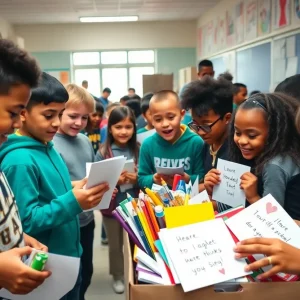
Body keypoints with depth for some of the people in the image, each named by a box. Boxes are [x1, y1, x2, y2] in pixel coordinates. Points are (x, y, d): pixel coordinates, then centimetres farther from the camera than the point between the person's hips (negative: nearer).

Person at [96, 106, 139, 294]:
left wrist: (137, 179, -18)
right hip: (112, 207, -1)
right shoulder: (103, 153, -9)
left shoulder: (138, 151, -5)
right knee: (115, 245, 17)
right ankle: (118, 276, 37)